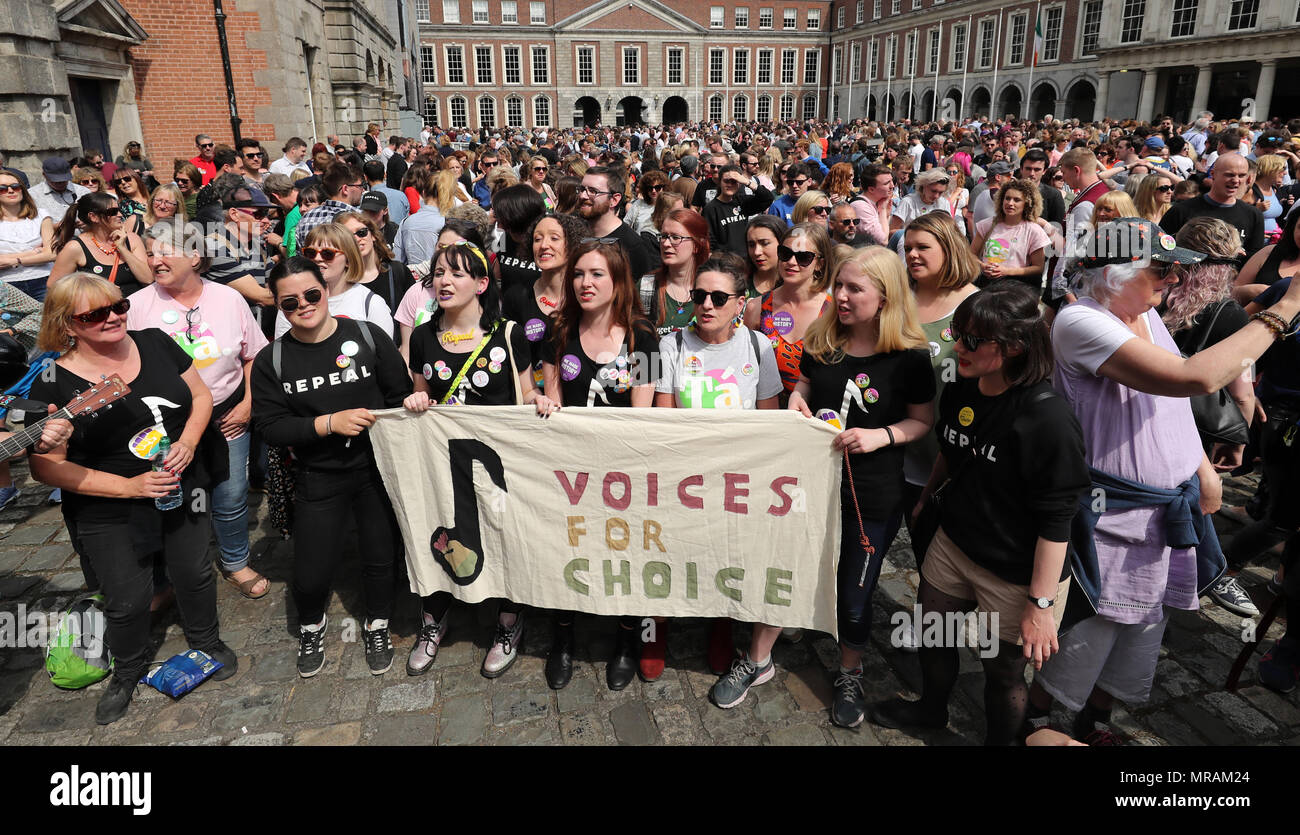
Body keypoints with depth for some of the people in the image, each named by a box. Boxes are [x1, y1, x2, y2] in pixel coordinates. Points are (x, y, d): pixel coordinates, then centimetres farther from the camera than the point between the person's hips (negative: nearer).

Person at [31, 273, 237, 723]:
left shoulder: (154, 342, -5)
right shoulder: (53, 383, -15)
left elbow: (201, 394, 4)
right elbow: (46, 465, -13)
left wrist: (188, 441, -15)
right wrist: (129, 486, -20)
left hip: (183, 491, 3)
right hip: (109, 516, -3)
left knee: (195, 573, 17)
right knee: (127, 600, 9)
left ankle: (206, 641, 46)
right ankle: (127, 671, 39)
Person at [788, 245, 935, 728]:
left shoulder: (909, 357, -13)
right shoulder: (821, 340, -2)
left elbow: (922, 421, -3)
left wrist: (882, 436, -20)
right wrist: (796, 401, -7)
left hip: (873, 497, -3)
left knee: (853, 597, 12)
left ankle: (849, 676, 39)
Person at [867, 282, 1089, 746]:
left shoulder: (1047, 419, -27)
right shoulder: (959, 391, -5)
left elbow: (1055, 521, -23)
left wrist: (1041, 604, -20)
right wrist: (924, 498, 25)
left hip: (1015, 574, -7)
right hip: (952, 545, 7)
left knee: (1003, 672, 15)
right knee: (931, 638, 24)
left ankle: (999, 738, 44)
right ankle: (931, 708, 54)